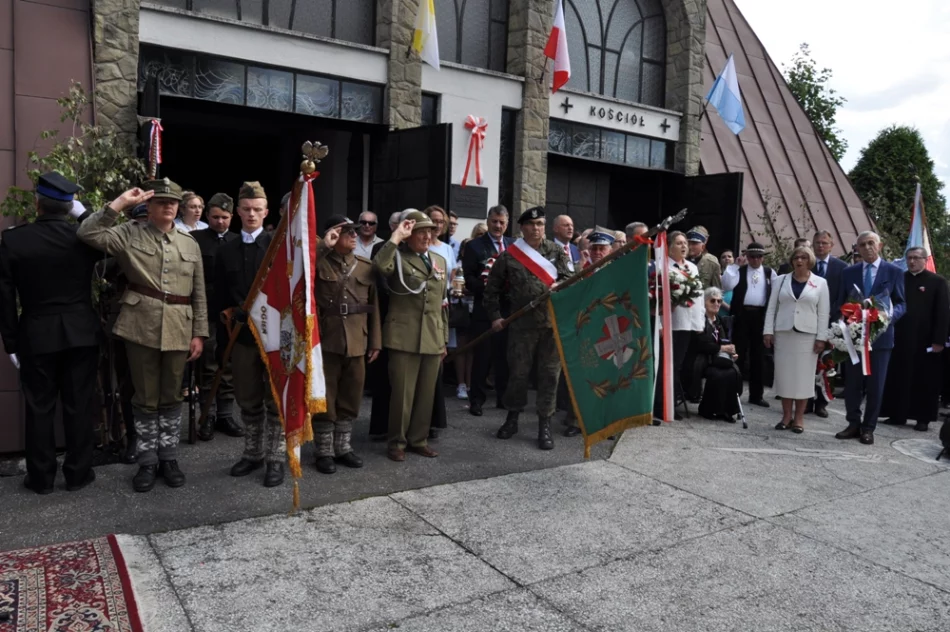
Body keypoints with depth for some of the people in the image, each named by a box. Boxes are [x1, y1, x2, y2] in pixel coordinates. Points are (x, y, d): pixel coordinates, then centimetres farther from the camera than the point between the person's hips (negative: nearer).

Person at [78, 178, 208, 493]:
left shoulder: (190, 243, 9)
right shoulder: (129, 234, 3)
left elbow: (199, 294, 9)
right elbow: (88, 233, -14)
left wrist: (199, 333, 4)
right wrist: (120, 203, -13)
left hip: (178, 331, 2)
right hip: (141, 327, -2)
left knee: (172, 397, 11)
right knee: (146, 398, 7)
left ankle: (168, 458, 23)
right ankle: (147, 461, 19)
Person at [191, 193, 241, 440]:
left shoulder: (238, 241, 9)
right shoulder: (195, 239, 1)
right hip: (206, 313, -2)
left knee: (229, 368, 8)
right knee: (207, 368, 4)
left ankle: (225, 414, 18)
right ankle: (208, 416, 13)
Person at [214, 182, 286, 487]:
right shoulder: (226, 252, 11)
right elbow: (220, 300, 11)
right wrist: (223, 337, 5)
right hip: (241, 336, 4)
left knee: (276, 400, 5)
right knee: (248, 401, 14)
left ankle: (276, 459, 14)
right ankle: (253, 454, 29)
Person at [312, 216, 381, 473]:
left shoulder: (366, 266, 8)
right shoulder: (319, 262, 0)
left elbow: (374, 306, 8)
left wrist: (375, 342, 5)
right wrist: (324, 246, -18)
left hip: (357, 342, 3)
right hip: (326, 339, -3)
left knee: (350, 397, 11)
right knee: (325, 397, 4)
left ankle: (342, 447, 25)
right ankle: (324, 451, 16)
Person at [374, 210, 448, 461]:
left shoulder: (440, 261, 16)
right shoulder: (397, 257, -1)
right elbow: (379, 266, -27)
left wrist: (444, 338, 15)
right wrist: (397, 236, -18)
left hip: (433, 338, 5)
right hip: (404, 336, -5)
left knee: (426, 393, 10)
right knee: (402, 392, 0)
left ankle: (419, 439, 24)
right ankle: (397, 442, 15)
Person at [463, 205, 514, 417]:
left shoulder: (514, 245, 11)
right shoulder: (474, 246, 1)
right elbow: (468, 278, -6)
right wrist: (484, 285, -22)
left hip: (508, 308, 3)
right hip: (484, 309, -3)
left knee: (505, 355, 10)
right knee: (482, 356, 1)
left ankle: (503, 396, 22)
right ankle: (476, 399, 11)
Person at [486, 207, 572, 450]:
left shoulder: (556, 251, 8)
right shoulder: (508, 255, 2)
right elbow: (492, 288, 7)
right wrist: (495, 316, 3)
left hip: (554, 322, 1)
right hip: (522, 323, -1)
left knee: (549, 374, 4)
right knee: (518, 372, 7)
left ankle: (545, 425, 13)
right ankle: (512, 417, 26)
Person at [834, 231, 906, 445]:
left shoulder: (894, 272, 1)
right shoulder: (848, 272, 7)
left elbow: (901, 303, -1)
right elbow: (840, 303, 8)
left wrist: (889, 316, -21)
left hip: (880, 335, -2)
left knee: (875, 385, 5)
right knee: (852, 383, 6)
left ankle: (868, 428, 16)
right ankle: (854, 424, 18)